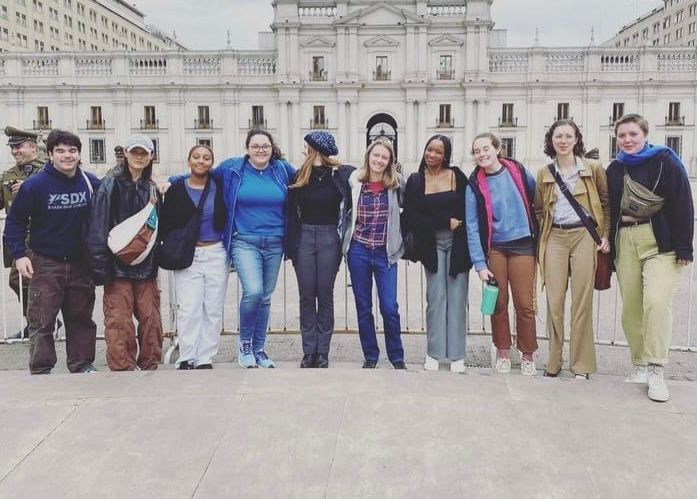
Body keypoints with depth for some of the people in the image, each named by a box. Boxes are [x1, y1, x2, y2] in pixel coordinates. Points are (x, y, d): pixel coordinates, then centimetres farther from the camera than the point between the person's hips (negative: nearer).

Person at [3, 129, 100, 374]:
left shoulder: (92, 183, 0)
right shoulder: (35, 184, -10)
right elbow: (15, 221, -4)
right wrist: (19, 255, -11)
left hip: (81, 263, 3)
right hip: (46, 264, -3)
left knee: (81, 318, 12)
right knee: (41, 322, 0)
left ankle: (83, 365, 24)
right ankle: (41, 371, 11)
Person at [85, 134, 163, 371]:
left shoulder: (151, 188, 15)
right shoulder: (111, 185, -2)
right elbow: (98, 227, -8)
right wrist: (101, 265, -14)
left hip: (146, 265, 5)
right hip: (118, 265, -4)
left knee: (150, 319, 4)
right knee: (119, 321, -5)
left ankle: (149, 366, 15)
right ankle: (123, 367, 4)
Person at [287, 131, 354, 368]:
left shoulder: (341, 175, -3)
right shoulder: (299, 177, 5)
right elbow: (292, 211, 7)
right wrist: (291, 246, 2)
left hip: (329, 238, -2)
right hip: (304, 237, 2)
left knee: (325, 296, 4)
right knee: (306, 297, 5)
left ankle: (322, 352, 11)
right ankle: (308, 351, 12)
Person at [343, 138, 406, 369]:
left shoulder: (396, 183, -1)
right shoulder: (355, 181, 1)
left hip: (385, 253, -1)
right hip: (358, 250, 1)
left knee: (390, 308, -2)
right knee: (363, 307, 9)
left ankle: (397, 357, 15)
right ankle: (370, 356, 21)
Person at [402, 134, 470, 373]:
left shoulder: (457, 176, 3)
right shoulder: (415, 180, 4)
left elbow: (469, 209, 2)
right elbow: (411, 217, -3)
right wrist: (445, 222, -10)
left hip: (457, 243, 0)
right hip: (432, 245, 0)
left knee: (457, 299, 0)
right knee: (436, 298, -1)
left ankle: (456, 355, 7)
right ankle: (433, 354, 7)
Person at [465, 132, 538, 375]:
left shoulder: (518, 171, 0)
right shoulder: (475, 185, -1)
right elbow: (472, 226, -3)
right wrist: (480, 263, -9)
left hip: (522, 245, 0)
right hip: (493, 248, 0)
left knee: (525, 303, -1)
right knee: (499, 303, 6)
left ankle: (528, 355, 13)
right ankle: (502, 353, 20)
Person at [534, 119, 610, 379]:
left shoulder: (593, 168, 3)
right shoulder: (544, 173, 11)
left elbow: (606, 202, 6)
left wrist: (605, 235, -2)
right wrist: (541, 240, 9)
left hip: (584, 236, -2)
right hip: (554, 238, 2)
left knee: (582, 301, -1)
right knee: (554, 301, 1)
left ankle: (582, 364, 9)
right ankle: (553, 361, 11)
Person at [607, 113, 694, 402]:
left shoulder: (665, 162, -1)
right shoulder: (614, 170, 14)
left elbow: (683, 205, -6)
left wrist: (684, 248, -11)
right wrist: (609, 249, 11)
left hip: (660, 242, -5)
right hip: (625, 242, 5)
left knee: (656, 301, -18)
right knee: (630, 308, 3)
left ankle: (656, 372, -11)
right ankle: (639, 366, 16)